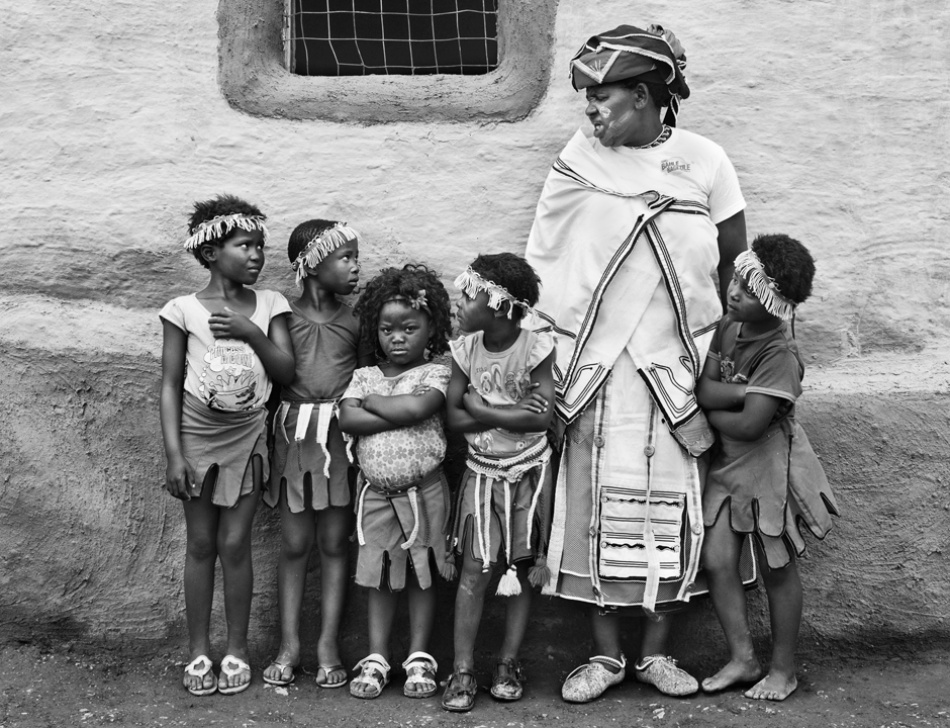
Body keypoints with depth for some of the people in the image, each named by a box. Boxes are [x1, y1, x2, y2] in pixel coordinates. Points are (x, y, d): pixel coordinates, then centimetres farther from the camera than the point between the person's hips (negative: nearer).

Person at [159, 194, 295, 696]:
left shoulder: (268, 306, 1)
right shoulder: (184, 310, -6)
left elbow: (286, 371, -4)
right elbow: (170, 385, -5)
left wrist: (251, 332, -18)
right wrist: (174, 453, -10)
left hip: (247, 438, 1)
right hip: (197, 437, -1)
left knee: (235, 544, 3)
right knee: (200, 545, 6)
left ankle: (236, 650, 15)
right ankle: (198, 651, 18)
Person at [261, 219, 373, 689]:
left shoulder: (355, 321, 2)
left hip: (342, 437, 1)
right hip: (294, 435, -1)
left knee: (334, 544, 6)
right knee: (294, 544, 5)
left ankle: (329, 644, 13)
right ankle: (289, 644, 14)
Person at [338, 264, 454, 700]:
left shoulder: (434, 374, -4)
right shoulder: (364, 376, 6)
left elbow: (418, 407, -24)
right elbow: (347, 419, -12)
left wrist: (373, 400, -10)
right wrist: (401, 415, -16)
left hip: (423, 489, -3)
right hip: (375, 491, 3)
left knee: (422, 575, 8)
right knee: (379, 578, 8)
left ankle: (419, 658, 17)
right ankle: (376, 659, 15)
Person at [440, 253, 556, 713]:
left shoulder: (535, 349, -15)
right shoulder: (465, 350, -5)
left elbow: (541, 417, -20)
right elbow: (454, 418, -7)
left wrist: (481, 407, -17)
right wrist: (509, 413, -19)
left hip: (527, 472, -2)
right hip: (482, 471, 2)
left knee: (523, 567, 6)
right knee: (475, 568, -1)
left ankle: (508, 662, 20)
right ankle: (462, 669, 6)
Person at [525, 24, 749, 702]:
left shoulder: (703, 159, -1)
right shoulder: (580, 158, 1)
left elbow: (735, 257, 6)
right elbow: (545, 262, 3)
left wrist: (693, 317, 2)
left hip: (676, 364, 0)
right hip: (595, 362, 1)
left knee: (671, 505, 5)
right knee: (596, 503, 2)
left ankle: (657, 650, 19)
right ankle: (606, 653, 16)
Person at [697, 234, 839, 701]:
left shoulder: (780, 355, -22)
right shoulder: (727, 326, -2)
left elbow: (749, 425, -27)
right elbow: (703, 388, -10)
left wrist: (711, 414, -11)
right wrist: (746, 391, -24)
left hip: (768, 466, -6)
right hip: (726, 464, 6)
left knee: (777, 569, 9)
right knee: (716, 561, 3)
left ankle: (783, 669, 25)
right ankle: (742, 657, 19)